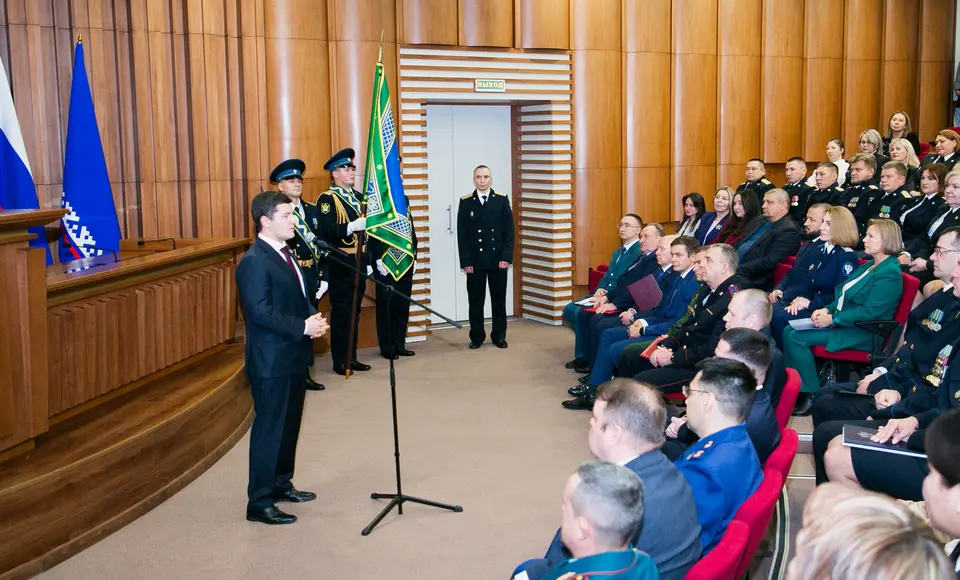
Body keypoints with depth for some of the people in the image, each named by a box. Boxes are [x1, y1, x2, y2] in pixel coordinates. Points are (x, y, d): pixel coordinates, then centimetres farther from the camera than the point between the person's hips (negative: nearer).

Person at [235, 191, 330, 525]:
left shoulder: (286, 254, 12)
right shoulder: (254, 262, -17)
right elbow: (260, 313, -23)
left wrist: (314, 319, -1)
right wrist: (302, 327, -21)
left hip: (294, 357, 9)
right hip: (271, 362, -9)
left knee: (289, 425, 18)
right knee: (269, 429, -2)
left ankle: (281, 484, 32)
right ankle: (259, 503, 6)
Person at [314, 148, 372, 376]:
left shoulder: (359, 197, 16)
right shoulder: (327, 199, -7)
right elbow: (329, 230, -21)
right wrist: (352, 226, -35)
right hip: (339, 264, -7)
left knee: (355, 310, 12)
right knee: (341, 311, -1)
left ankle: (351, 357, 21)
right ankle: (340, 361, 7)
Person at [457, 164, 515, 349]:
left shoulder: (502, 200, 4)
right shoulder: (465, 202, 3)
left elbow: (509, 231, 0)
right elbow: (462, 235, 0)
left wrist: (507, 257, -9)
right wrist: (465, 261, -7)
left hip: (498, 259, 0)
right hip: (475, 260, 0)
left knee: (499, 299, 7)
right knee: (475, 300, 5)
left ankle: (499, 336, 17)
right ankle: (477, 337, 14)